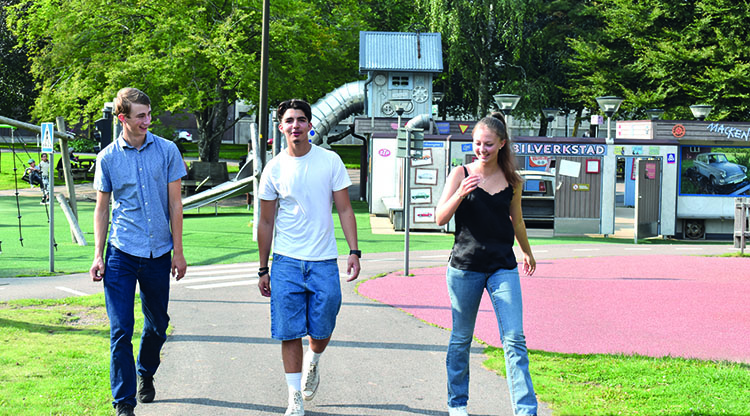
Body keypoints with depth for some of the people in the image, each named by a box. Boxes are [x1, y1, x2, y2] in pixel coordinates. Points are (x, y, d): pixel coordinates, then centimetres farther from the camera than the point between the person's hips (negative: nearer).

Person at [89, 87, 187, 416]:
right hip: (121, 253, -1)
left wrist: (178, 251, 3)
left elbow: (175, 203, 5)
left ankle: (146, 374, 41)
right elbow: (102, 208, 8)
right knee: (121, 330, -6)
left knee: (157, 324, 14)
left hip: (158, 253, 1)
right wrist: (98, 255, 2)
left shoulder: (167, 151, 1)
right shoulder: (107, 158, 1)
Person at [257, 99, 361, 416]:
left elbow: (344, 209, 4)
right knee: (289, 333, -2)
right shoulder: (274, 168, 2)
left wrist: (354, 251, -7)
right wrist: (263, 270, 7)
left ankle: (313, 362, 39)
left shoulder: (330, 161, 1)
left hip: (324, 262, 0)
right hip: (286, 262, 0)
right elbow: (266, 222, 8)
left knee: (322, 331, 5)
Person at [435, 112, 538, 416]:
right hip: (465, 267, -1)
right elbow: (440, 218, -7)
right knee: (461, 339, 10)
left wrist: (527, 252, 34)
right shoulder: (461, 174, -2)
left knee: (515, 340, -8)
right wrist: (461, 193, -23)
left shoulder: (512, 180, 5)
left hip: (503, 267, 1)